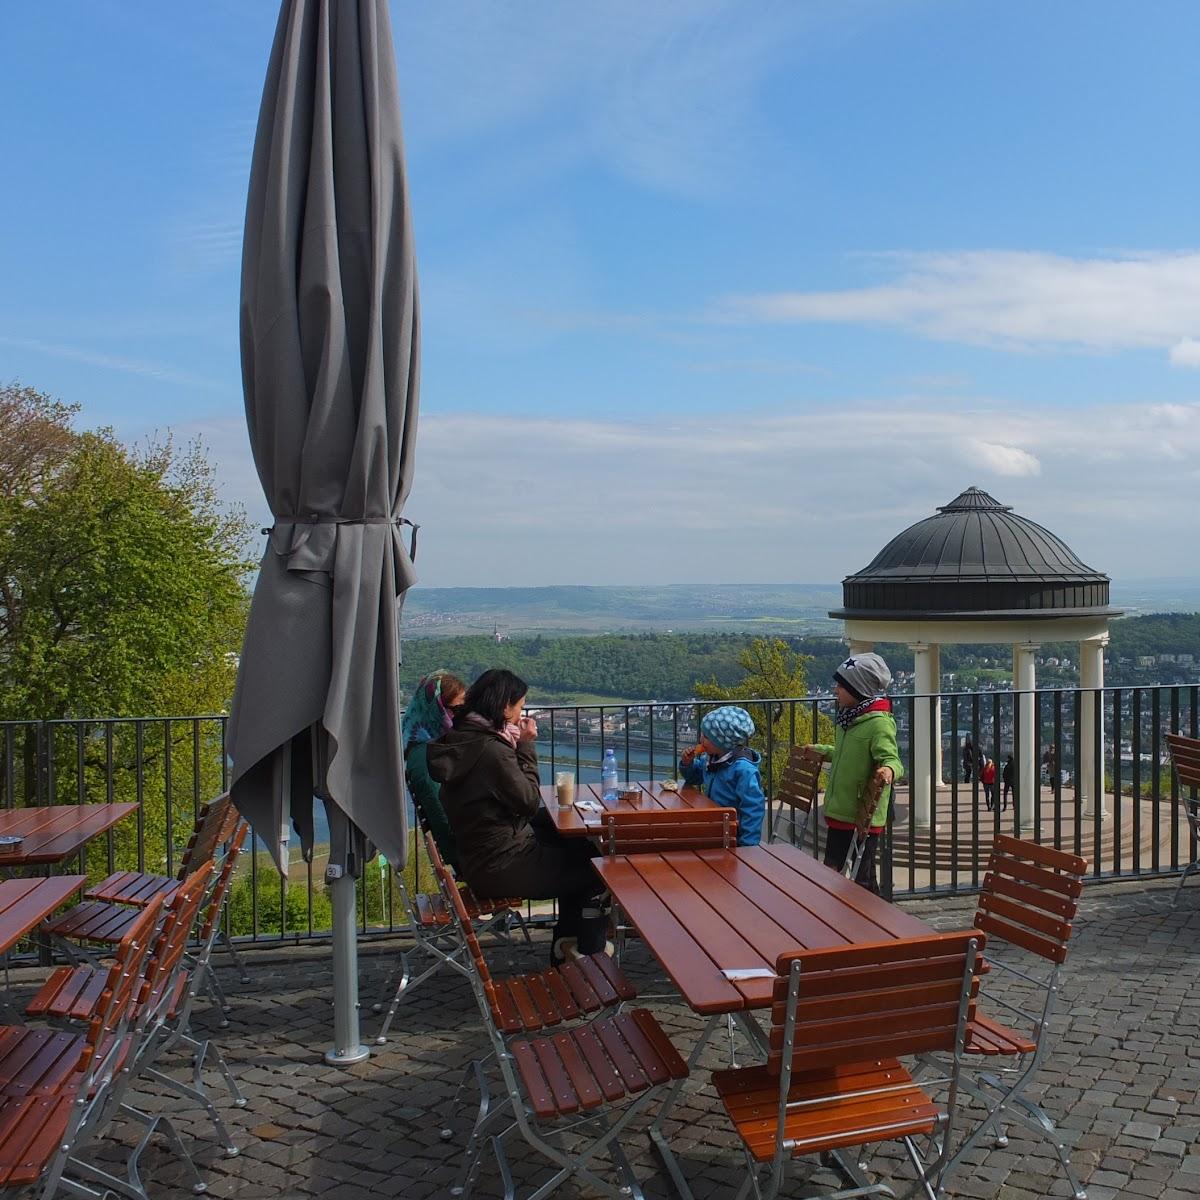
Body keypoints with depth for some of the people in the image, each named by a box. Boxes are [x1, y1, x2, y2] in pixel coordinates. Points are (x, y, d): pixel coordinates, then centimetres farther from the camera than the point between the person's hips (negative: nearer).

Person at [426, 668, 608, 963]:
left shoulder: (462, 737, 3)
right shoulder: (491, 749, -26)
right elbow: (529, 803, -16)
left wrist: (516, 744, 3)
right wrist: (526, 746, -12)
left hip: (478, 857, 10)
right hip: (501, 869, -10)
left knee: (576, 849, 23)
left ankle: (565, 943, 29)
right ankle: (588, 954, 23)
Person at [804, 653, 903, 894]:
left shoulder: (879, 723, -18)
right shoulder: (849, 718, 10)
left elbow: (891, 759, -26)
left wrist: (889, 770, -48)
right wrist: (821, 750, 34)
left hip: (862, 817, -10)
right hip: (839, 812, 10)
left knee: (858, 882, -3)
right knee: (833, 872, 18)